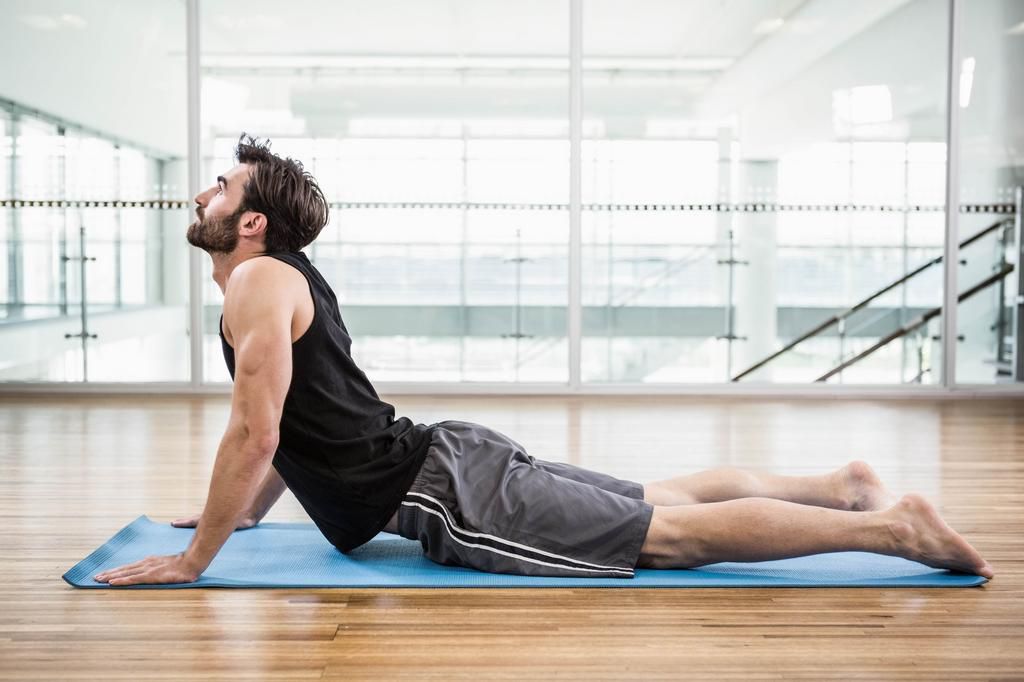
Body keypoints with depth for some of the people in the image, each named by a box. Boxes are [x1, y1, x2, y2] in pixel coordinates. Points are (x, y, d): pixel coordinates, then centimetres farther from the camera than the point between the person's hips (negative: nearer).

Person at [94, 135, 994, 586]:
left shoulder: (257, 284, -12)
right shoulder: (287, 276, 18)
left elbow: (254, 435, -20)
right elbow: (287, 425, 29)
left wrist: (192, 559, -12)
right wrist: (243, 510, 31)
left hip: (447, 497, -9)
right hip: (446, 457, 9)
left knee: (672, 533, -9)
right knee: (659, 499, 16)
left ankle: (887, 524, -7)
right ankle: (841, 486, 21)